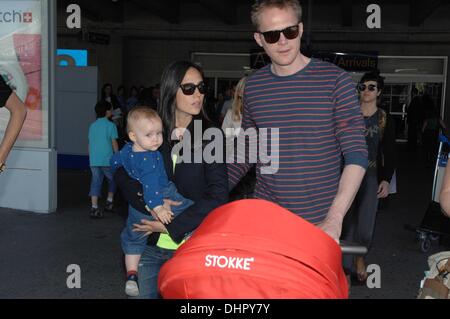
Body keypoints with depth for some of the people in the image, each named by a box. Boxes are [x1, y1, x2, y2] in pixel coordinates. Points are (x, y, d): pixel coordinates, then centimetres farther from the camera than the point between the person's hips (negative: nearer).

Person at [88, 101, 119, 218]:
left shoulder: (92, 126, 13)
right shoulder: (110, 125, -3)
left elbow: (90, 143, 15)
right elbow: (114, 142, -4)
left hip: (93, 160, 4)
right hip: (107, 160, -4)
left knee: (96, 182, 3)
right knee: (112, 179, 17)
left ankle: (94, 208, -4)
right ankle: (109, 202, 19)